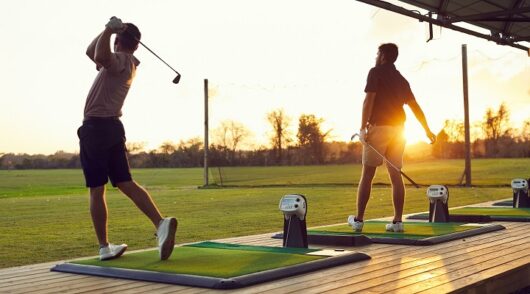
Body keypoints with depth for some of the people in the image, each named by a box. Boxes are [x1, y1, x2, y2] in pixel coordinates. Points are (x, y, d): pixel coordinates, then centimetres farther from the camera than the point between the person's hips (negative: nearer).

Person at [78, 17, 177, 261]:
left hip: (95, 128, -8)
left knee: (96, 190, -2)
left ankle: (104, 247, 1)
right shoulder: (125, 63, 18)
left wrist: (110, 29, -20)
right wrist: (108, 30, 16)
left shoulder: (121, 60, -9)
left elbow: (100, 56, -34)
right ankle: (161, 224, -16)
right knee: (125, 183, 2)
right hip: (112, 127, 8)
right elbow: (91, 52, 26)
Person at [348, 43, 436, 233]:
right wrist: (427, 130, 25)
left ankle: (359, 220, 0)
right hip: (398, 130, 6)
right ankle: (398, 221, 3)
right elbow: (415, 106, 18)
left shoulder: (376, 72, -1)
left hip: (378, 127, -6)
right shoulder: (401, 79, 18)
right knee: (396, 176, 6)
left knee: (367, 175, -1)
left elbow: (369, 100, -13)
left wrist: (363, 128, -16)